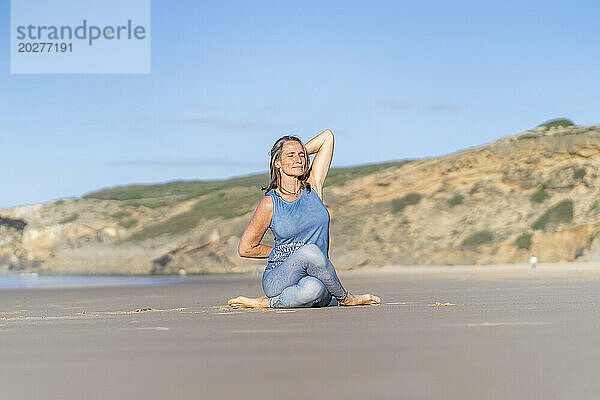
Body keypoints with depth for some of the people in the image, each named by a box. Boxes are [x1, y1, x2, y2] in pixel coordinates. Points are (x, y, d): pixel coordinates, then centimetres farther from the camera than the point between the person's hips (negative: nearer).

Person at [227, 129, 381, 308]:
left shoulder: (313, 188, 6)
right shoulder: (270, 203, -3)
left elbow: (327, 137, 10)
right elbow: (245, 248, 5)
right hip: (279, 279, -3)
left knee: (314, 289, -37)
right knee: (310, 251, -36)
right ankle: (346, 298, -12)